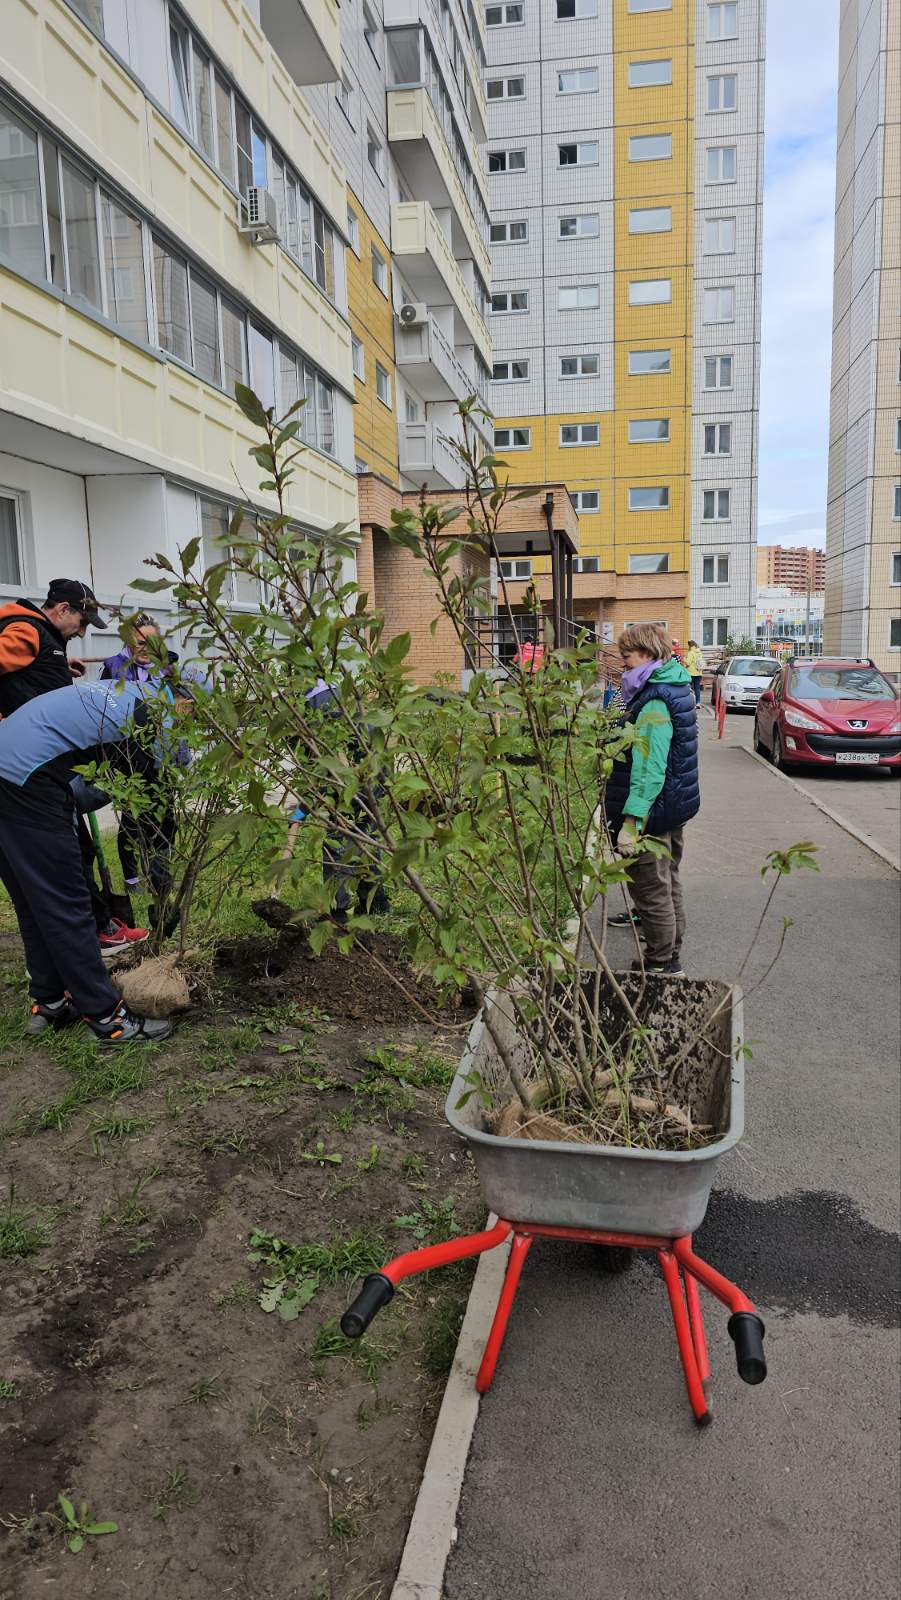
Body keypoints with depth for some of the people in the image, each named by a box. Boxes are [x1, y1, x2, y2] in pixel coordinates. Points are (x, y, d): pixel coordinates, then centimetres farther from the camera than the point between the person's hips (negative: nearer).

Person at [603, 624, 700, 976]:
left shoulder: (654, 704, -22)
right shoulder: (675, 689, 10)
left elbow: (649, 768, -28)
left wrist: (631, 820, -29)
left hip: (651, 815, -11)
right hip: (674, 808, 11)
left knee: (652, 891, 0)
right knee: (668, 886, 19)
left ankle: (662, 965, 10)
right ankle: (671, 959, 31)